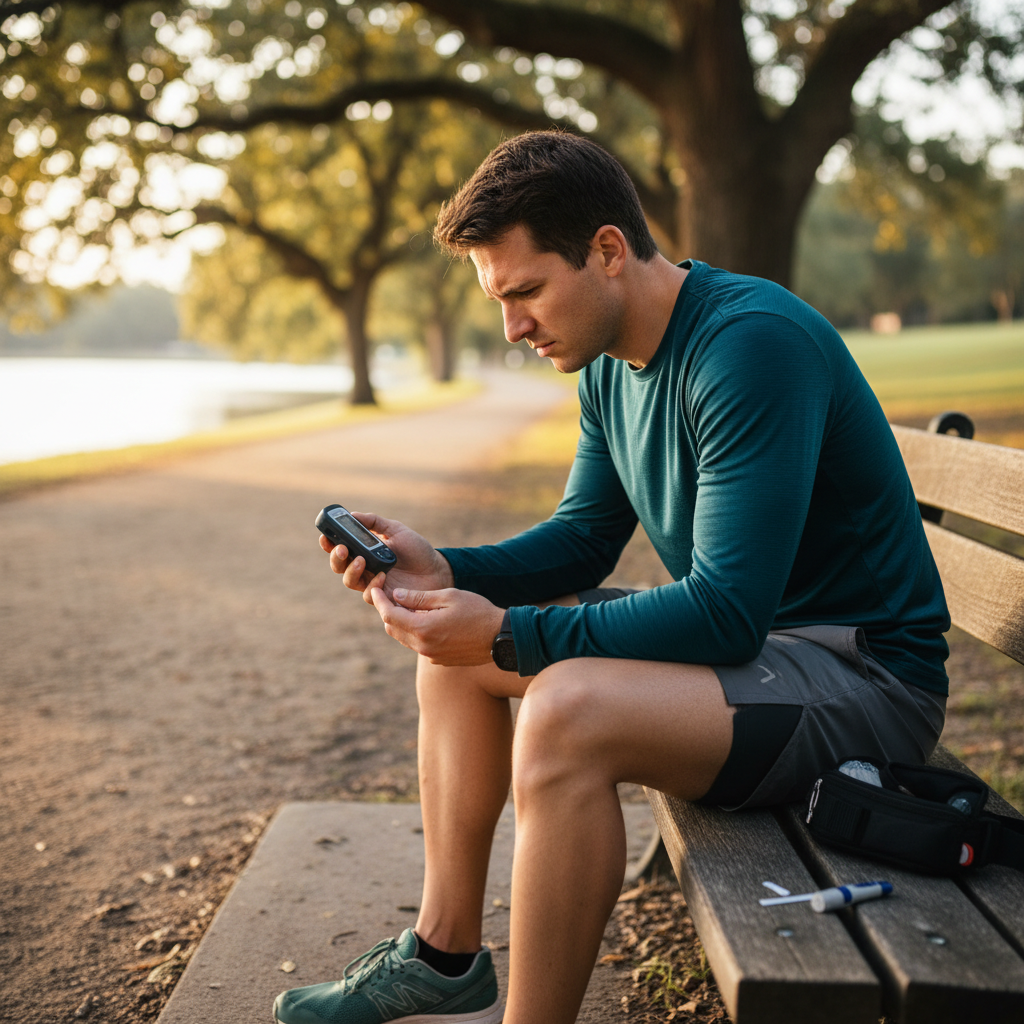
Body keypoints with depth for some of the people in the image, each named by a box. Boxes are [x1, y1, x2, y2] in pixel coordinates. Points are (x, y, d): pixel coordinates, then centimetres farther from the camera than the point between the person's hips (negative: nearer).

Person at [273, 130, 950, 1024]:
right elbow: (583, 540, 11)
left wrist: (508, 633, -27)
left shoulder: (750, 345, -25)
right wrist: (443, 572, -5)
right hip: (748, 634, 10)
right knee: (454, 651, 9)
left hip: (863, 673, -9)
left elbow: (726, 612, -29)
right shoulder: (611, 364, 4)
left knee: (567, 710, -34)